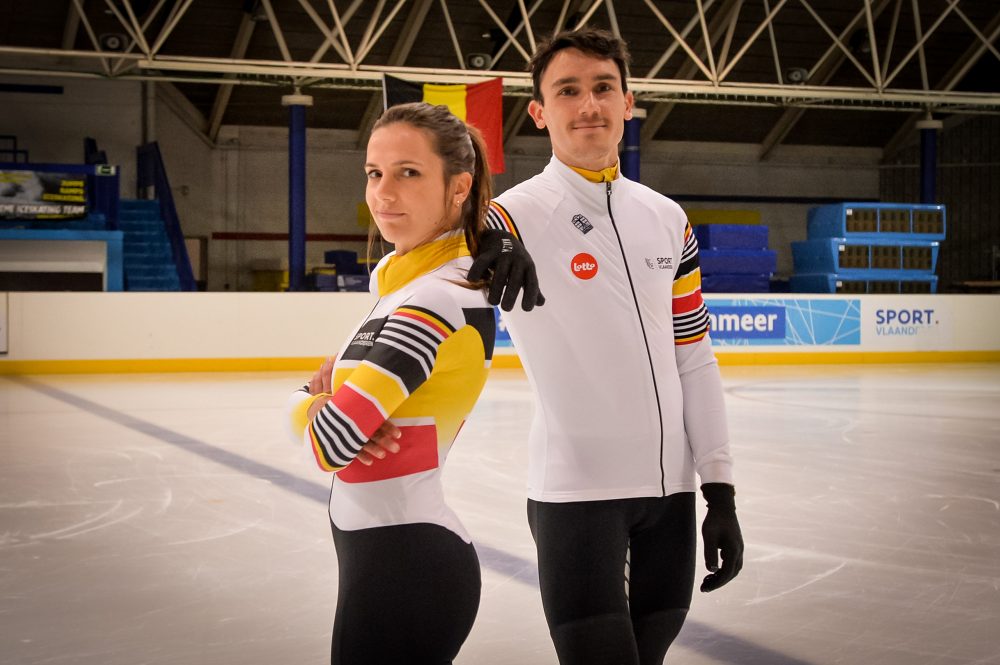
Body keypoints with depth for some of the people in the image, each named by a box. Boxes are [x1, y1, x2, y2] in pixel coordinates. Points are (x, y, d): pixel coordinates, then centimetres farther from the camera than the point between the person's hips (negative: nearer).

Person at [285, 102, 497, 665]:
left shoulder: (440, 297, -20)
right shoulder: (405, 283, 8)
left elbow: (328, 443, -24)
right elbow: (302, 406, 13)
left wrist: (325, 407, -3)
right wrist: (325, 397, -9)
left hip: (406, 565, -9)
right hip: (410, 552, 9)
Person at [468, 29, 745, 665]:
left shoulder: (667, 220, 9)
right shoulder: (516, 217, -9)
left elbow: (694, 361, 10)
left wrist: (721, 491, 7)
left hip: (670, 490, 6)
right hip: (576, 491, -5)